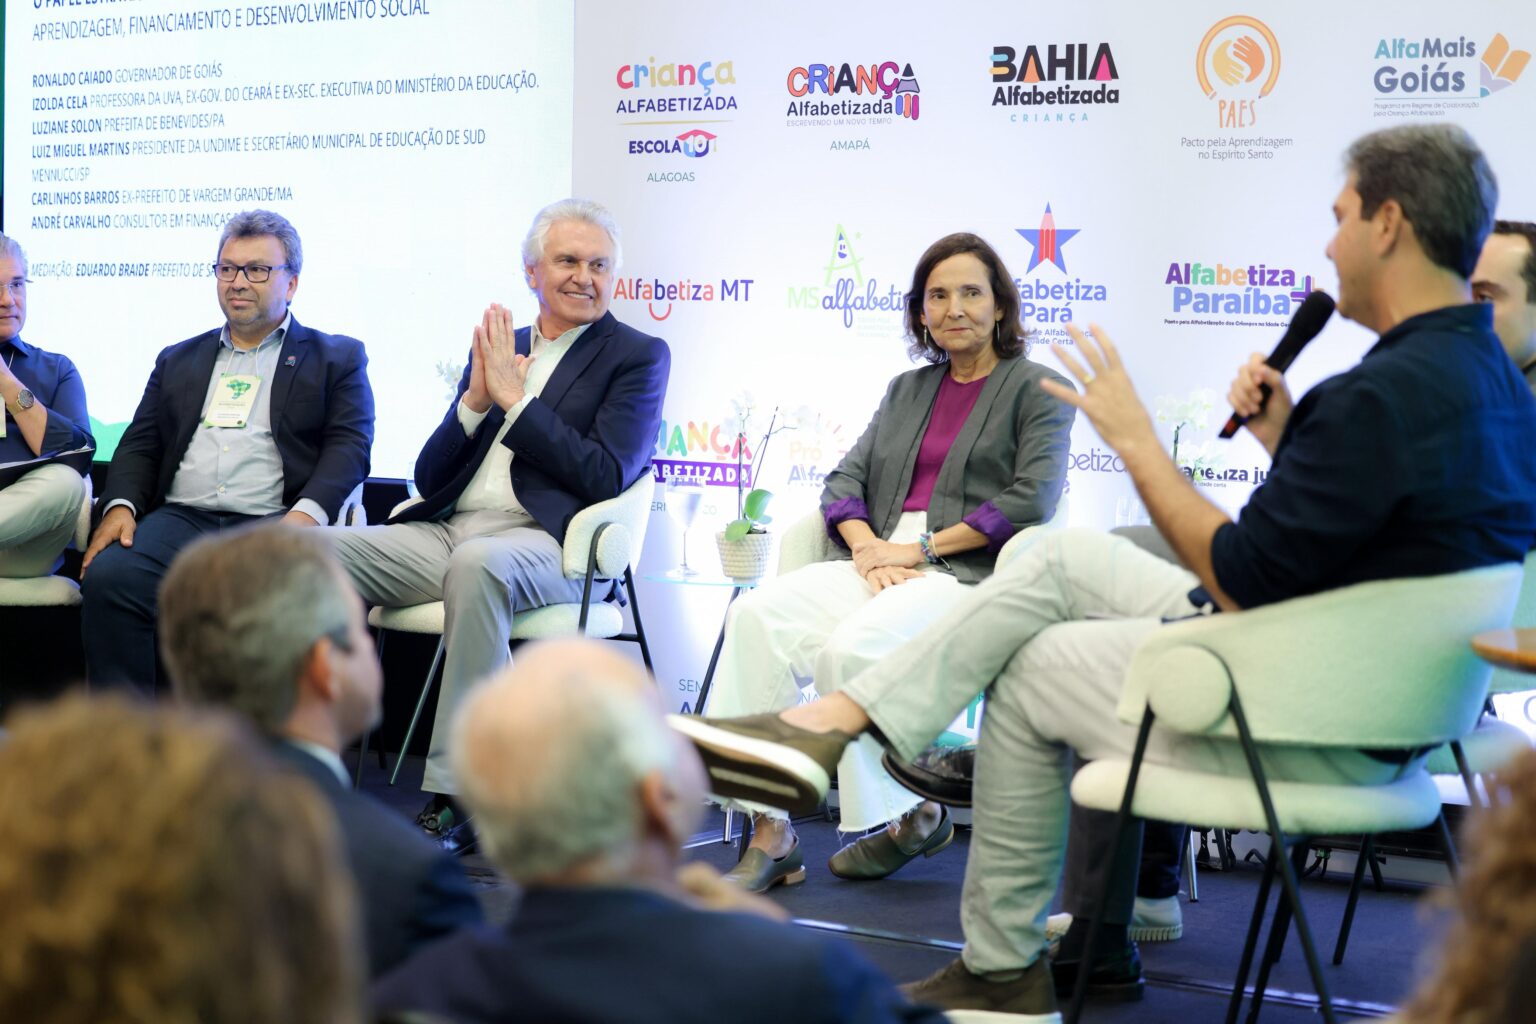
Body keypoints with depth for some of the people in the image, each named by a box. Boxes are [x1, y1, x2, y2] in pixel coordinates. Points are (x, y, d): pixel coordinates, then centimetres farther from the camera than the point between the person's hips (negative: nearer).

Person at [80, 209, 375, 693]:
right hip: (180, 519, 3)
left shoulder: (337, 358, 16)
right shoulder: (178, 360, 28)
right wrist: (120, 504, -1)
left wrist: (307, 513, -17)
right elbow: (140, 445, 22)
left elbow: (349, 445, 3)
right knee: (107, 577, -28)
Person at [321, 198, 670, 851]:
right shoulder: (497, 347, 22)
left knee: (477, 564, -39)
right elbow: (429, 478, 17)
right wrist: (475, 400, 0)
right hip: (445, 530, 6)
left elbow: (606, 477, -8)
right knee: (321, 548, -19)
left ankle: (456, 800, -34)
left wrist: (514, 400, -6)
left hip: (546, 545, -5)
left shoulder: (638, 356, 7)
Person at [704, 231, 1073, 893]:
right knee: (758, 614, -23)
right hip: (879, 562, 6)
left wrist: (922, 548, -12)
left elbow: (1032, 499, -8)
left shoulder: (1036, 389, 6)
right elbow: (846, 478, 17)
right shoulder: (908, 390, 25)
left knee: (852, 648, -33)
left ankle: (909, 817, -11)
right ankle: (769, 834, -26)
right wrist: (867, 546, -5)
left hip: (969, 571, -6)